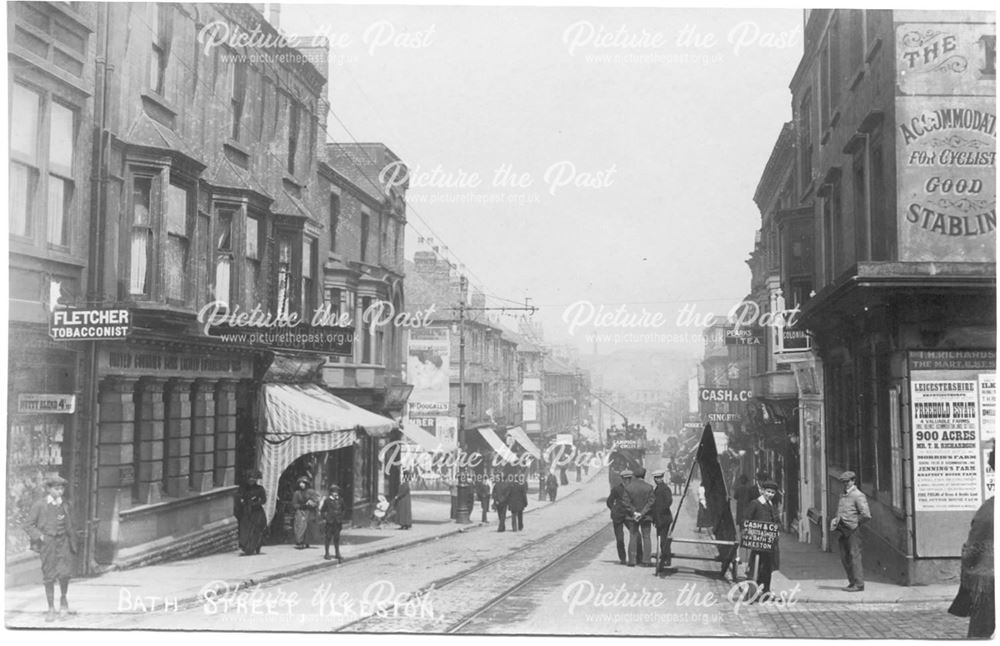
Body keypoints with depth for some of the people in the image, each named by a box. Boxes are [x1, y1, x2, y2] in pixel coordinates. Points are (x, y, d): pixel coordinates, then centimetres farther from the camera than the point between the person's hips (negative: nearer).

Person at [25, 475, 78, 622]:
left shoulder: (65, 505, 6)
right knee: (49, 576, 2)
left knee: (65, 572, -14)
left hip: (62, 541, 2)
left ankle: (63, 598, 14)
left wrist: (72, 544, 13)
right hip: (47, 542, -2)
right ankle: (51, 608, 15)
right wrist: (39, 535, -14)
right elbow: (29, 525, 0)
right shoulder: (39, 505, -4)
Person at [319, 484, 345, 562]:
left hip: (337, 522, 3)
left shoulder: (340, 500, 8)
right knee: (327, 537, 2)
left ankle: (337, 553, 12)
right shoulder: (327, 500, -5)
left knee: (337, 538, 5)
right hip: (329, 522, -3)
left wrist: (342, 521, 15)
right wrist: (324, 519, -7)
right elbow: (322, 510, 0)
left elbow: (342, 511, 17)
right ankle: (326, 554, 10)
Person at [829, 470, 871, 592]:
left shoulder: (858, 496, -8)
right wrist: (836, 520, 10)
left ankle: (859, 584, -2)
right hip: (843, 531, 8)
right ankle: (852, 582, 18)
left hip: (853, 531, -8)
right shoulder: (843, 495, 17)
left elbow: (866, 515, -15)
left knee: (854, 557, -6)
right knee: (845, 558, 10)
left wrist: (855, 523, -7)